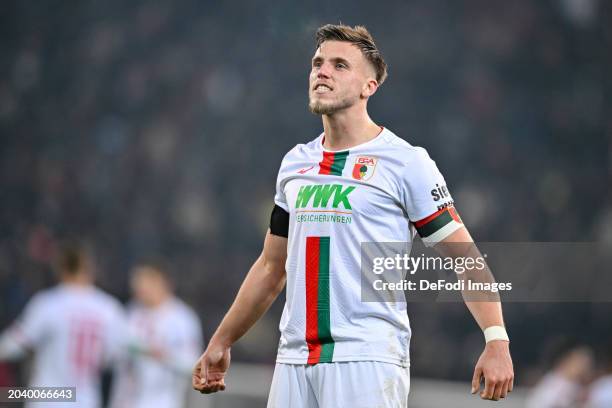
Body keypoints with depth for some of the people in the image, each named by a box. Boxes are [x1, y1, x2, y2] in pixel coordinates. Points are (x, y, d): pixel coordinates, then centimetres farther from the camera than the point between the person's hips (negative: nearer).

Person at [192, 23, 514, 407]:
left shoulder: (406, 162, -2)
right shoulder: (295, 163, 16)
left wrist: (496, 339, -16)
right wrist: (221, 343, 26)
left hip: (368, 358, -6)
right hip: (294, 359, 6)